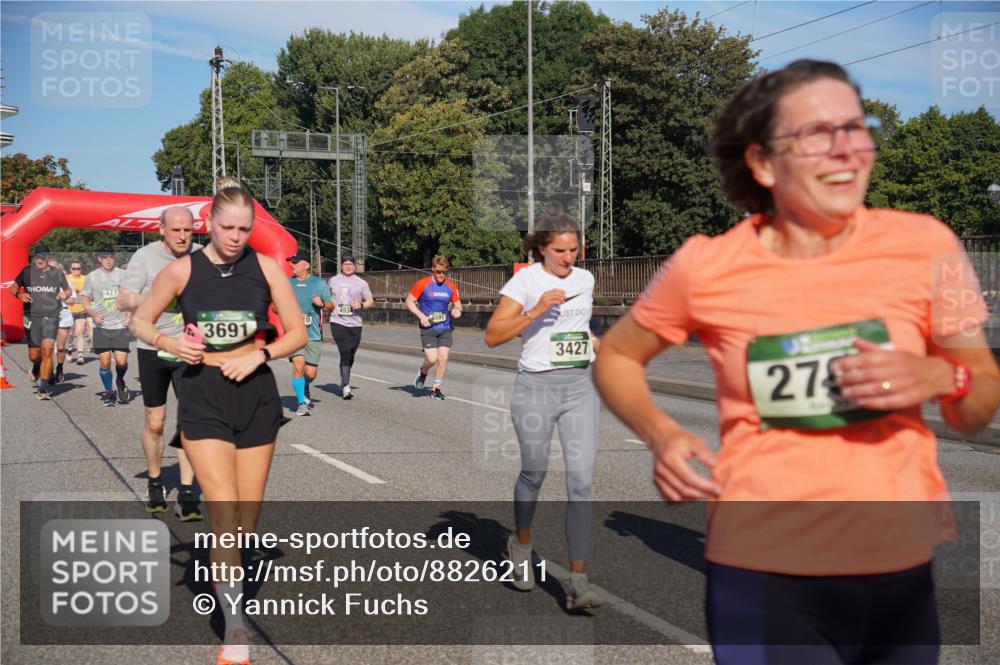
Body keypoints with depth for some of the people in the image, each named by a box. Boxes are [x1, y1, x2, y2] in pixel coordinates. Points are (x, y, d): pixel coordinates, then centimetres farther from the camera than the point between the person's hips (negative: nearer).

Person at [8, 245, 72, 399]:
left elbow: (68, 290, 18)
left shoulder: (57, 273, 5)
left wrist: (65, 295, -6)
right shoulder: (27, 271, 4)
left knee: (47, 352, -15)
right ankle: (36, 369, 43)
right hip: (33, 317, 1)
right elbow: (13, 288, 12)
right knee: (33, 355, 5)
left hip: (51, 317, -1)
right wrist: (20, 294, -10)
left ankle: (43, 388, -9)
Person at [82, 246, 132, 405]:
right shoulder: (92, 277, 3)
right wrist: (93, 314, -11)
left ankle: (120, 381, 24)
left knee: (121, 361, -8)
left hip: (120, 325, 0)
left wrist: (130, 314, -4)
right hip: (101, 326, 0)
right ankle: (109, 391, 18)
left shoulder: (123, 274, 3)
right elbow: (85, 302, 9)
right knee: (105, 362, -2)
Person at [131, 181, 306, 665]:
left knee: (248, 514, 9)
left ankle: (225, 572, 37)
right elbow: (141, 321, 8)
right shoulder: (182, 270, -3)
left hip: (256, 394, 2)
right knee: (224, 511, -11)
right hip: (202, 397, -2)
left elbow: (297, 333, 2)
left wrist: (259, 354, -14)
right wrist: (168, 343, -12)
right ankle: (234, 624, -3)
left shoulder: (266, 268, -2)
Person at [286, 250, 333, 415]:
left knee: (310, 374, 0)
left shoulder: (319, 283, 5)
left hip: (313, 334, 0)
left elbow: (331, 306, 10)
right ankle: (302, 402, -6)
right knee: (298, 366, -19)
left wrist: (322, 304, -11)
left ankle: (305, 389, 36)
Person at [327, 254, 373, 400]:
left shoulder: (361, 283, 8)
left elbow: (371, 302, 9)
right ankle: (346, 387, -18)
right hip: (338, 322, -2)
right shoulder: (333, 280, 10)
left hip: (355, 324, 2)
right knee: (345, 354, -16)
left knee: (350, 357, 10)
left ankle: (343, 383, 30)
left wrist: (361, 305, -10)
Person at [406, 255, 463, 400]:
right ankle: (423, 372, 24)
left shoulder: (451, 286, 4)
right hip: (428, 328, -3)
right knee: (432, 359, -12)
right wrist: (421, 316, -13)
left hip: (445, 328, 3)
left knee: (443, 358, -3)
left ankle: (436, 388, 12)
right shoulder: (422, 284, -6)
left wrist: (457, 309, -10)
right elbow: (409, 301, -2)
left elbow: (457, 303, 15)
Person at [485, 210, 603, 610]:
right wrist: (536, 311, -23)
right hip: (535, 387, -3)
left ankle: (578, 581, -3)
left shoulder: (585, 279, 10)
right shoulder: (525, 280, -6)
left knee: (581, 480, -6)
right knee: (534, 474, 10)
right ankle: (521, 545, 40)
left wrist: (595, 344, 14)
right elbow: (492, 336, -14)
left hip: (581, 386, 4)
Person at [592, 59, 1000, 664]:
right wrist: (662, 434, -7)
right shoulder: (706, 267, -7)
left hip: (904, 577, 3)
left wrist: (941, 378, -15)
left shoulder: (924, 245, -4)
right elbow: (615, 356, 11)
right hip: (765, 583, -3)